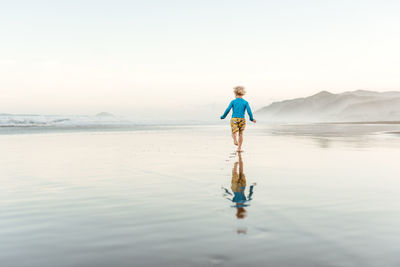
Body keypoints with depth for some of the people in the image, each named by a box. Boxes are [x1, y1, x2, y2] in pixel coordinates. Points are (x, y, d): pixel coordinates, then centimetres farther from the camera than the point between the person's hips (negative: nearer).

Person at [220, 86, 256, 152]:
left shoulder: (233, 101, 3)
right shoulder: (245, 102, 4)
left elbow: (228, 110, -3)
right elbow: (249, 111, -4)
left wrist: (223, 117, 10)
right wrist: (252, 119, 10)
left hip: (234, 119, -1)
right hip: (242, 119, 1)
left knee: (234, 132, -7)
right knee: (241, 134, 15)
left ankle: (235, 140, -40)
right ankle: (239, 148, 17)